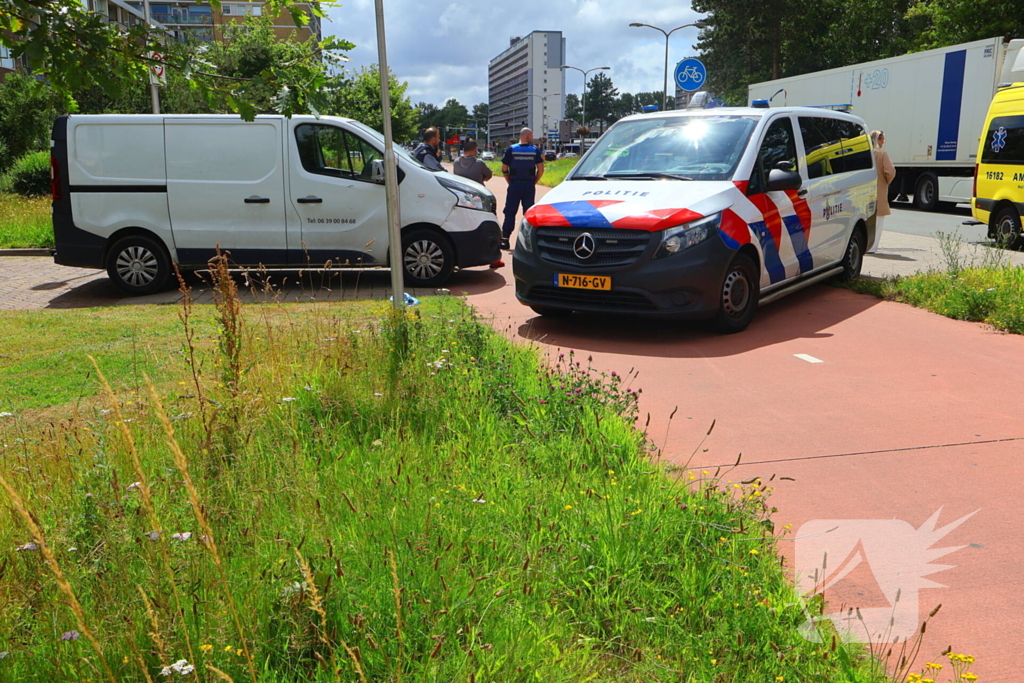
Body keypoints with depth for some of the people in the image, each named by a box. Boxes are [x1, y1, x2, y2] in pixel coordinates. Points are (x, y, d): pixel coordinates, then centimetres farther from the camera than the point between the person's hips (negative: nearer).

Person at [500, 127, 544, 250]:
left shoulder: (511, 149, -1)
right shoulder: (535, 150, 1)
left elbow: (504, 169, -3)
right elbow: (541, 169, -2)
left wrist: (510, 182, 7)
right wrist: (534, 182, 9)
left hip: (514, 185, -1)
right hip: (529, 186, 1)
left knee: (510, 212, 3)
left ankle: (505, 239, 1)